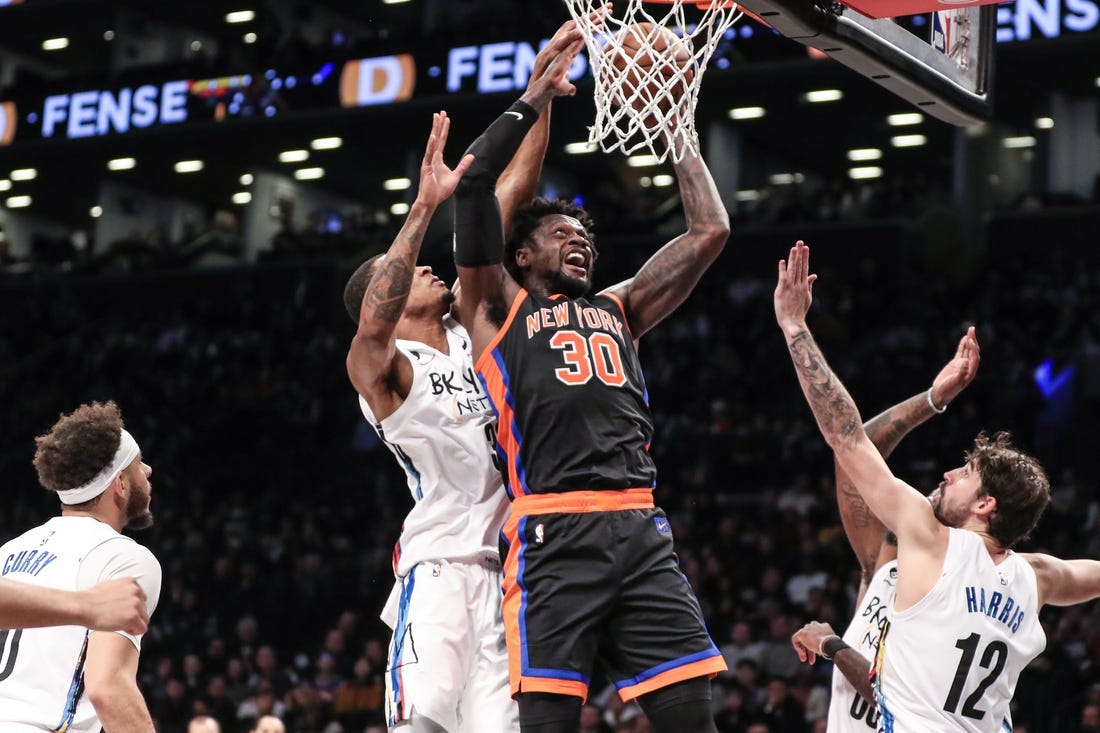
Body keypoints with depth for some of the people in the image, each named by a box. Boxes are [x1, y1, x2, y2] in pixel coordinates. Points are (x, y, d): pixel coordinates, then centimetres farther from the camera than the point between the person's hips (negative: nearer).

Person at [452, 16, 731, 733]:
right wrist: (535, 99, 12)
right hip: (554, 536, -5)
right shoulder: (498, 307, 15)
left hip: (642, 532, 5)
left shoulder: (618, 308, 28)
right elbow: (475, 182, 4)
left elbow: (710, 231, 26)